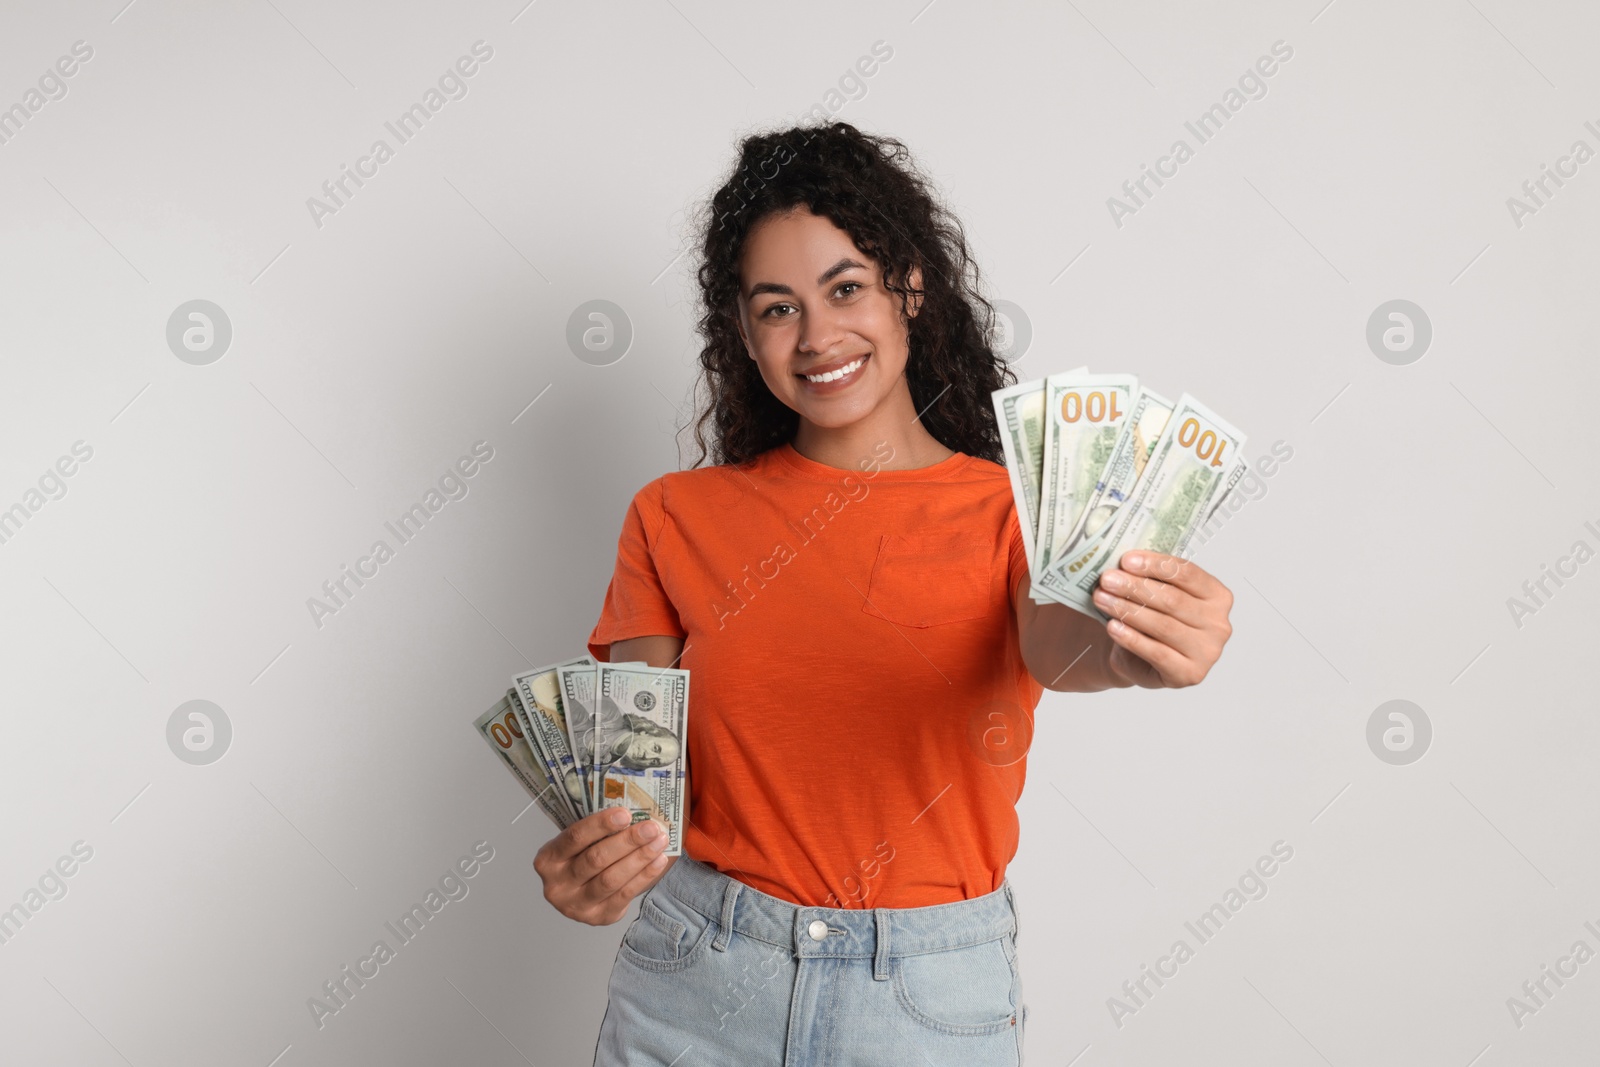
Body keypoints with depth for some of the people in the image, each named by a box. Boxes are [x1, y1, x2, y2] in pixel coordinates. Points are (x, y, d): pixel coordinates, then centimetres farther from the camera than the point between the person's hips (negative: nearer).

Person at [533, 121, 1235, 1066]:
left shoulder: (1018, 516, -3)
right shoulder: (675, 519, 0)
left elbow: (1055, 638, -24)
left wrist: (1126, 649, -46)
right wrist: (593, 862, -26)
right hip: (696, 988, 1)